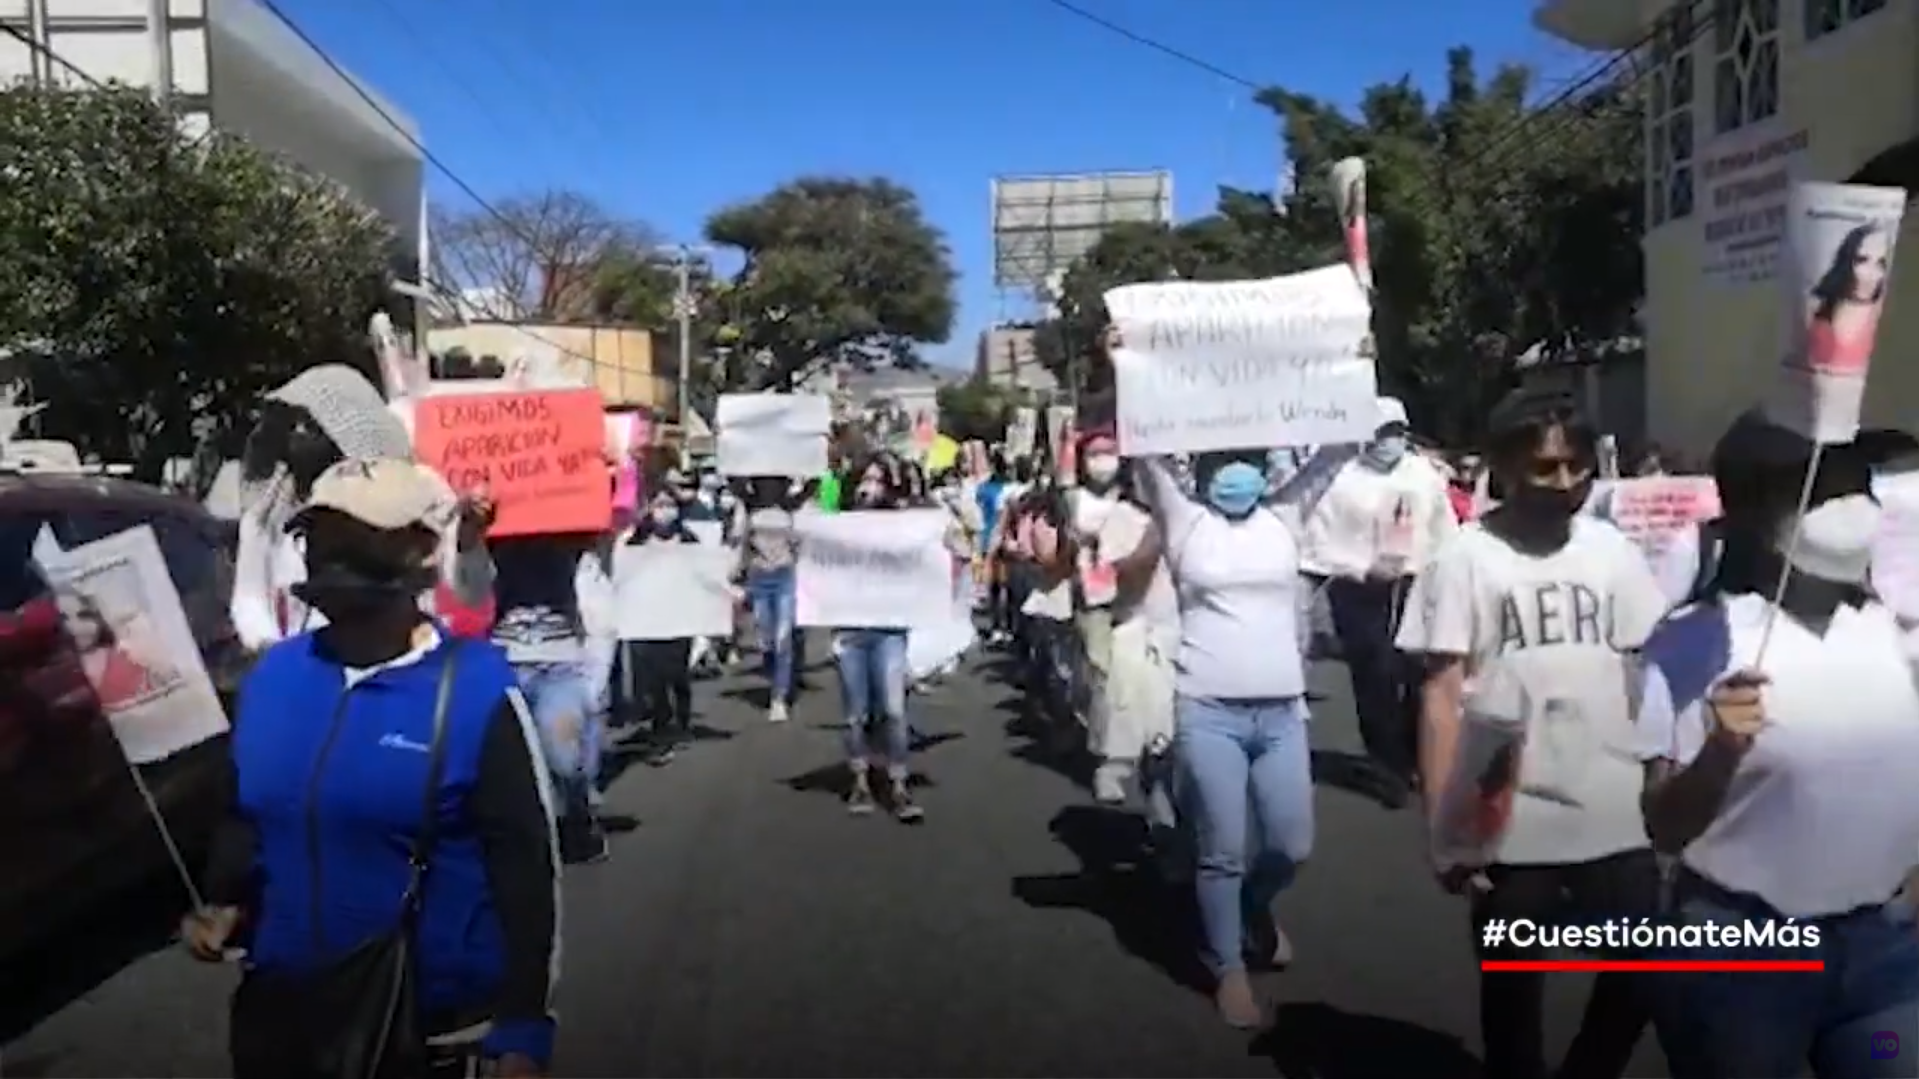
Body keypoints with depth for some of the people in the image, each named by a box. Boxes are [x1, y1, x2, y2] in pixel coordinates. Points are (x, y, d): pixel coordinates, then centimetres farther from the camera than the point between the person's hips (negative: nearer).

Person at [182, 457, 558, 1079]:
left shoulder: (475, 690, -15)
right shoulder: (272, 675, 0)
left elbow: (523, 866, -13)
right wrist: (224, 903, -2)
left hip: (426, 1024, -4)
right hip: (276, 1012, 5)